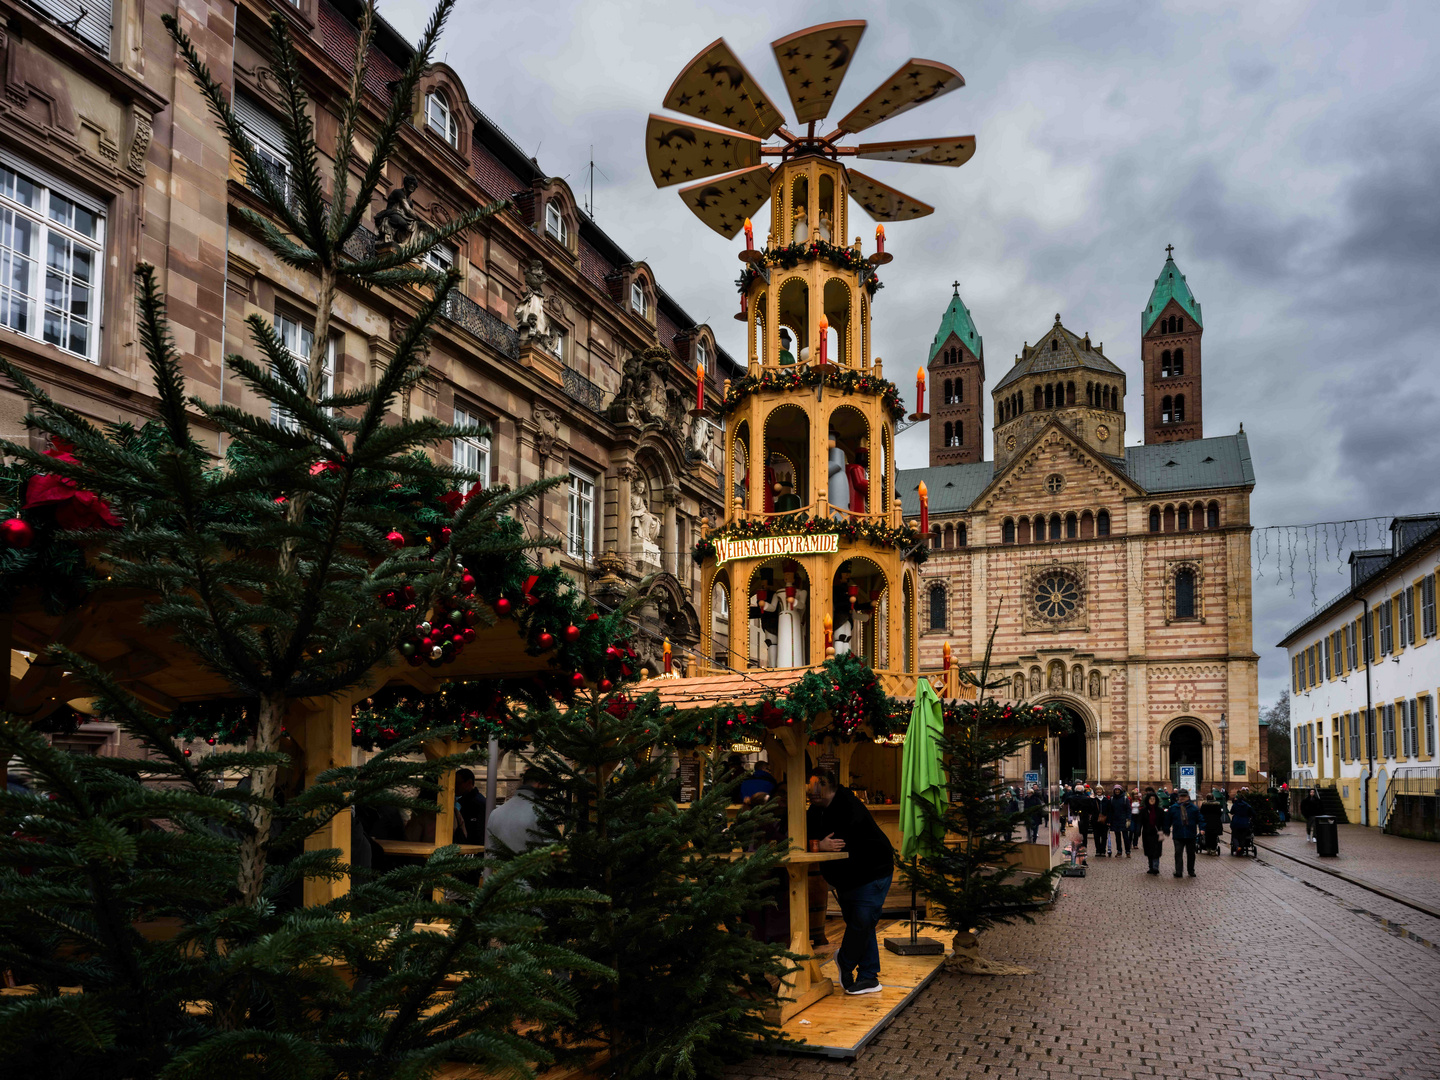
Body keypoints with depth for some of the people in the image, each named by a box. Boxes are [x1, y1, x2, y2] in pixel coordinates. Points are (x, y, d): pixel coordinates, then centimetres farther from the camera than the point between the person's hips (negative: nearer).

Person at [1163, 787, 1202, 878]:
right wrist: (1167, 831, 9)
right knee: (1178, 853, -7)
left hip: (1191, 836, 1)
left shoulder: (1193, 807, 2)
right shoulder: (1173, 808, 2)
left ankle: (1191, 870, 27)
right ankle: (1178, 871, -6)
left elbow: (1199, 819, 3)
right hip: (1178, 835, -1)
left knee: (1191, 853, 12)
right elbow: (1168, 820, 8)